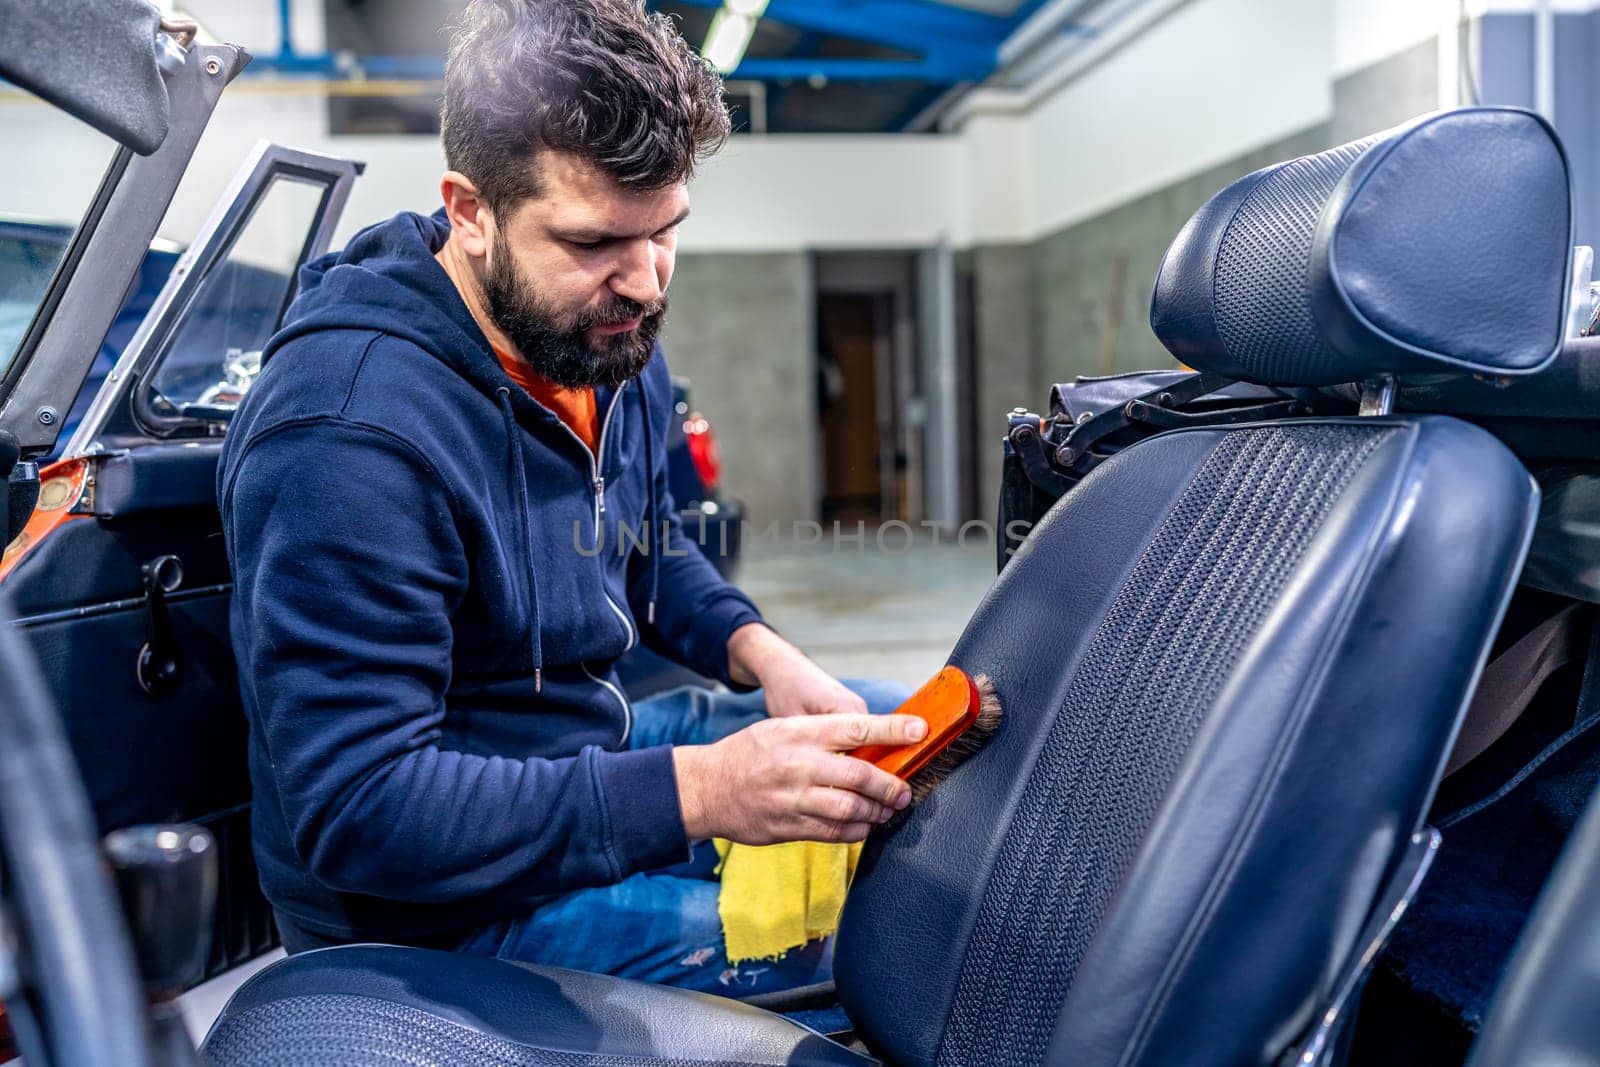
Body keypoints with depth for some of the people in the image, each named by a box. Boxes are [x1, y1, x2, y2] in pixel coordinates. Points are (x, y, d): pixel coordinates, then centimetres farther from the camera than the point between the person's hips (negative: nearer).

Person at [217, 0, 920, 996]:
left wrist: (760, 651, -6)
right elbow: (354, 811, -30)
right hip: (437, 906, -8)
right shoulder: (348, 438, -29)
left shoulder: (611, 343, -2)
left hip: (594, 745, 8)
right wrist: (698, 791, -35)